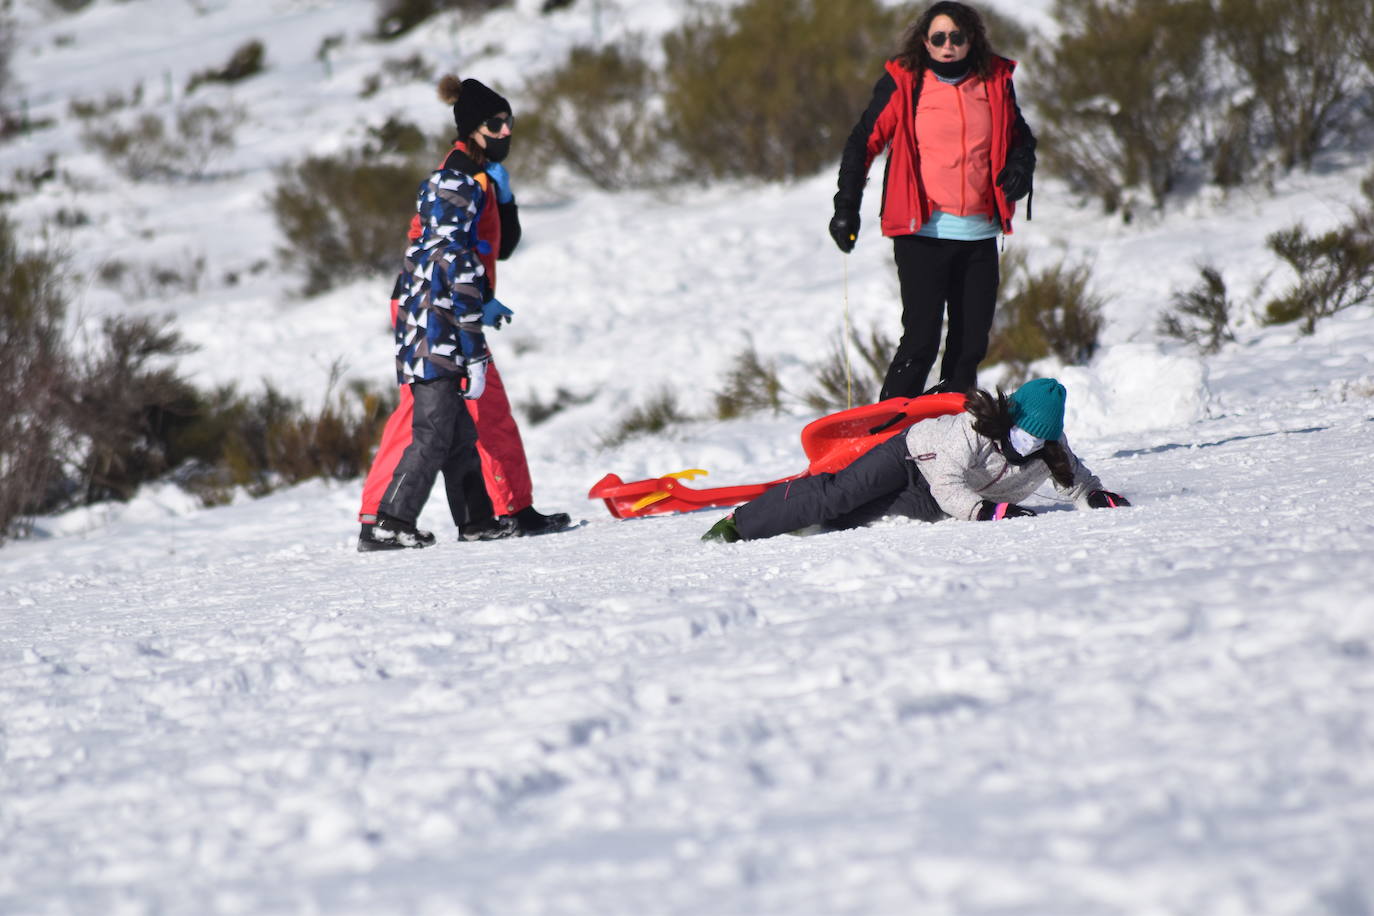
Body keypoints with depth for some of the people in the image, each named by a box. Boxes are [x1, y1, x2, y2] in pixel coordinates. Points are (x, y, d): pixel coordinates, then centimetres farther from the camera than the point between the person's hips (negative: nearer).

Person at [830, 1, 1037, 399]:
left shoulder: (995, 83, 9)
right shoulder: (903, 84, -1)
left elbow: (1019, 137, 24)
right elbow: (864, 143, 2)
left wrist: (1020, 166, 1)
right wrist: (846, 206, -6)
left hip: (979, 233, 4)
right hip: (923, 232, -4)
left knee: (971, 344, 5)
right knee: (921, 340, -11)